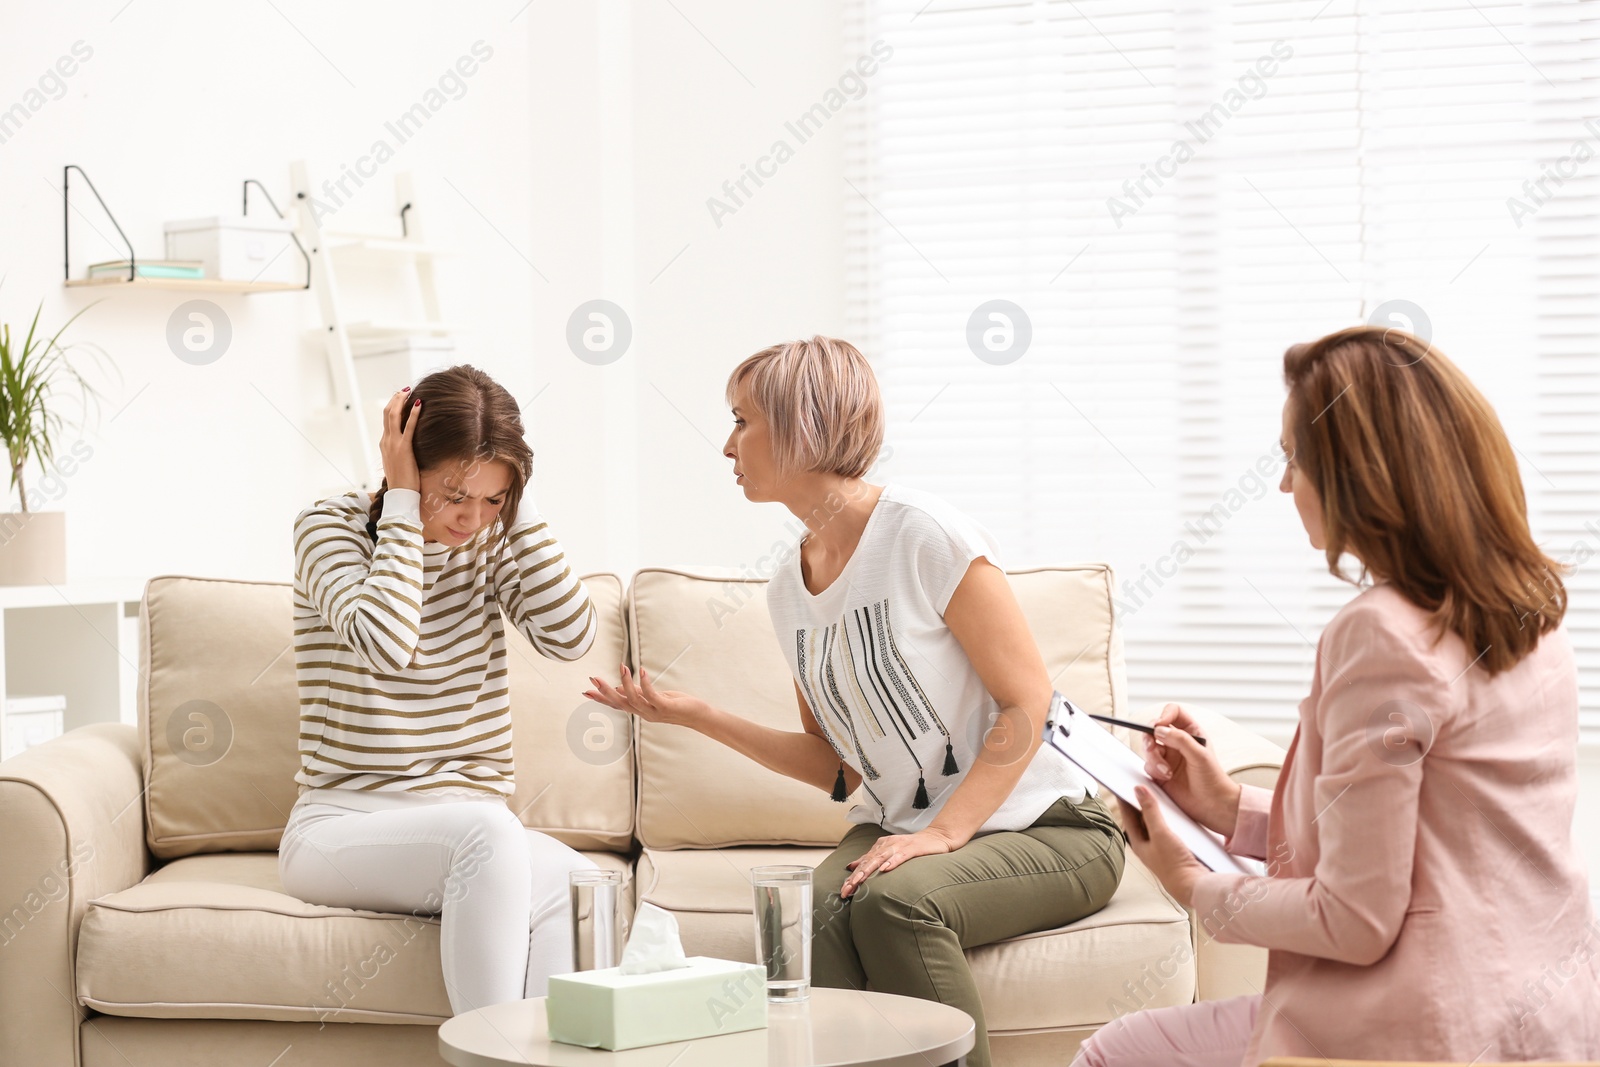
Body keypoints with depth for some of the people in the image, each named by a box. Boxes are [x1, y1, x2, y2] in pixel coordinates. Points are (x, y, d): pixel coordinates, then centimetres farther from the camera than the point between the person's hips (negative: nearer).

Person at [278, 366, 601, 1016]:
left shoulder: (490, 541, 8)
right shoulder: (332, 526, -4)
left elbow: (571, 635, -9)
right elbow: (384, 643, -23)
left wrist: (515, 505, -8)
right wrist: (401, 504, -15)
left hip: (473, 829, 4)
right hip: (342, 824, -4)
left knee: (572, 880, -31)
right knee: (486, 829, -37)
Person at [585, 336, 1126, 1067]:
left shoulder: (924, 534, -12)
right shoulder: (789, 588, 9)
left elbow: (1027, 704, -13)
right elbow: (837, 765, 13)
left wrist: (942, 834, -22)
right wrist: (698, 717, 6)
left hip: (1043, 825, -5)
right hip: (899, 829, 5)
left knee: (893, 901, -34)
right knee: (815, 909, -28)